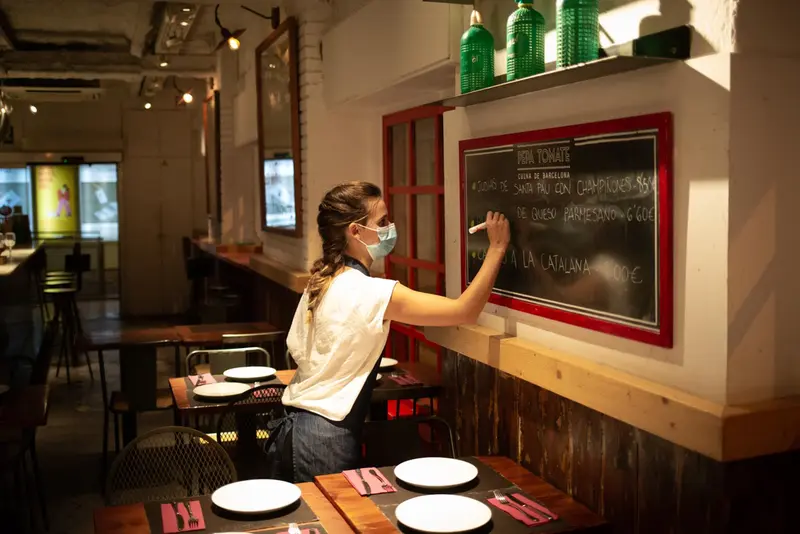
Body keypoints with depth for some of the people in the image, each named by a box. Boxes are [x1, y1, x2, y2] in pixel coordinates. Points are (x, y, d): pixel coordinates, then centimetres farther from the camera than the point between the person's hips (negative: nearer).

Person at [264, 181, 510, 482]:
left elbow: (296, 348, 11)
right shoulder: (371, 293, -20)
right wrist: (497, 248, -15)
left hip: (293, 425, 8)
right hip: (326, 437, -8)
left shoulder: (320, 281, 5)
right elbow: (466, 311, -22)